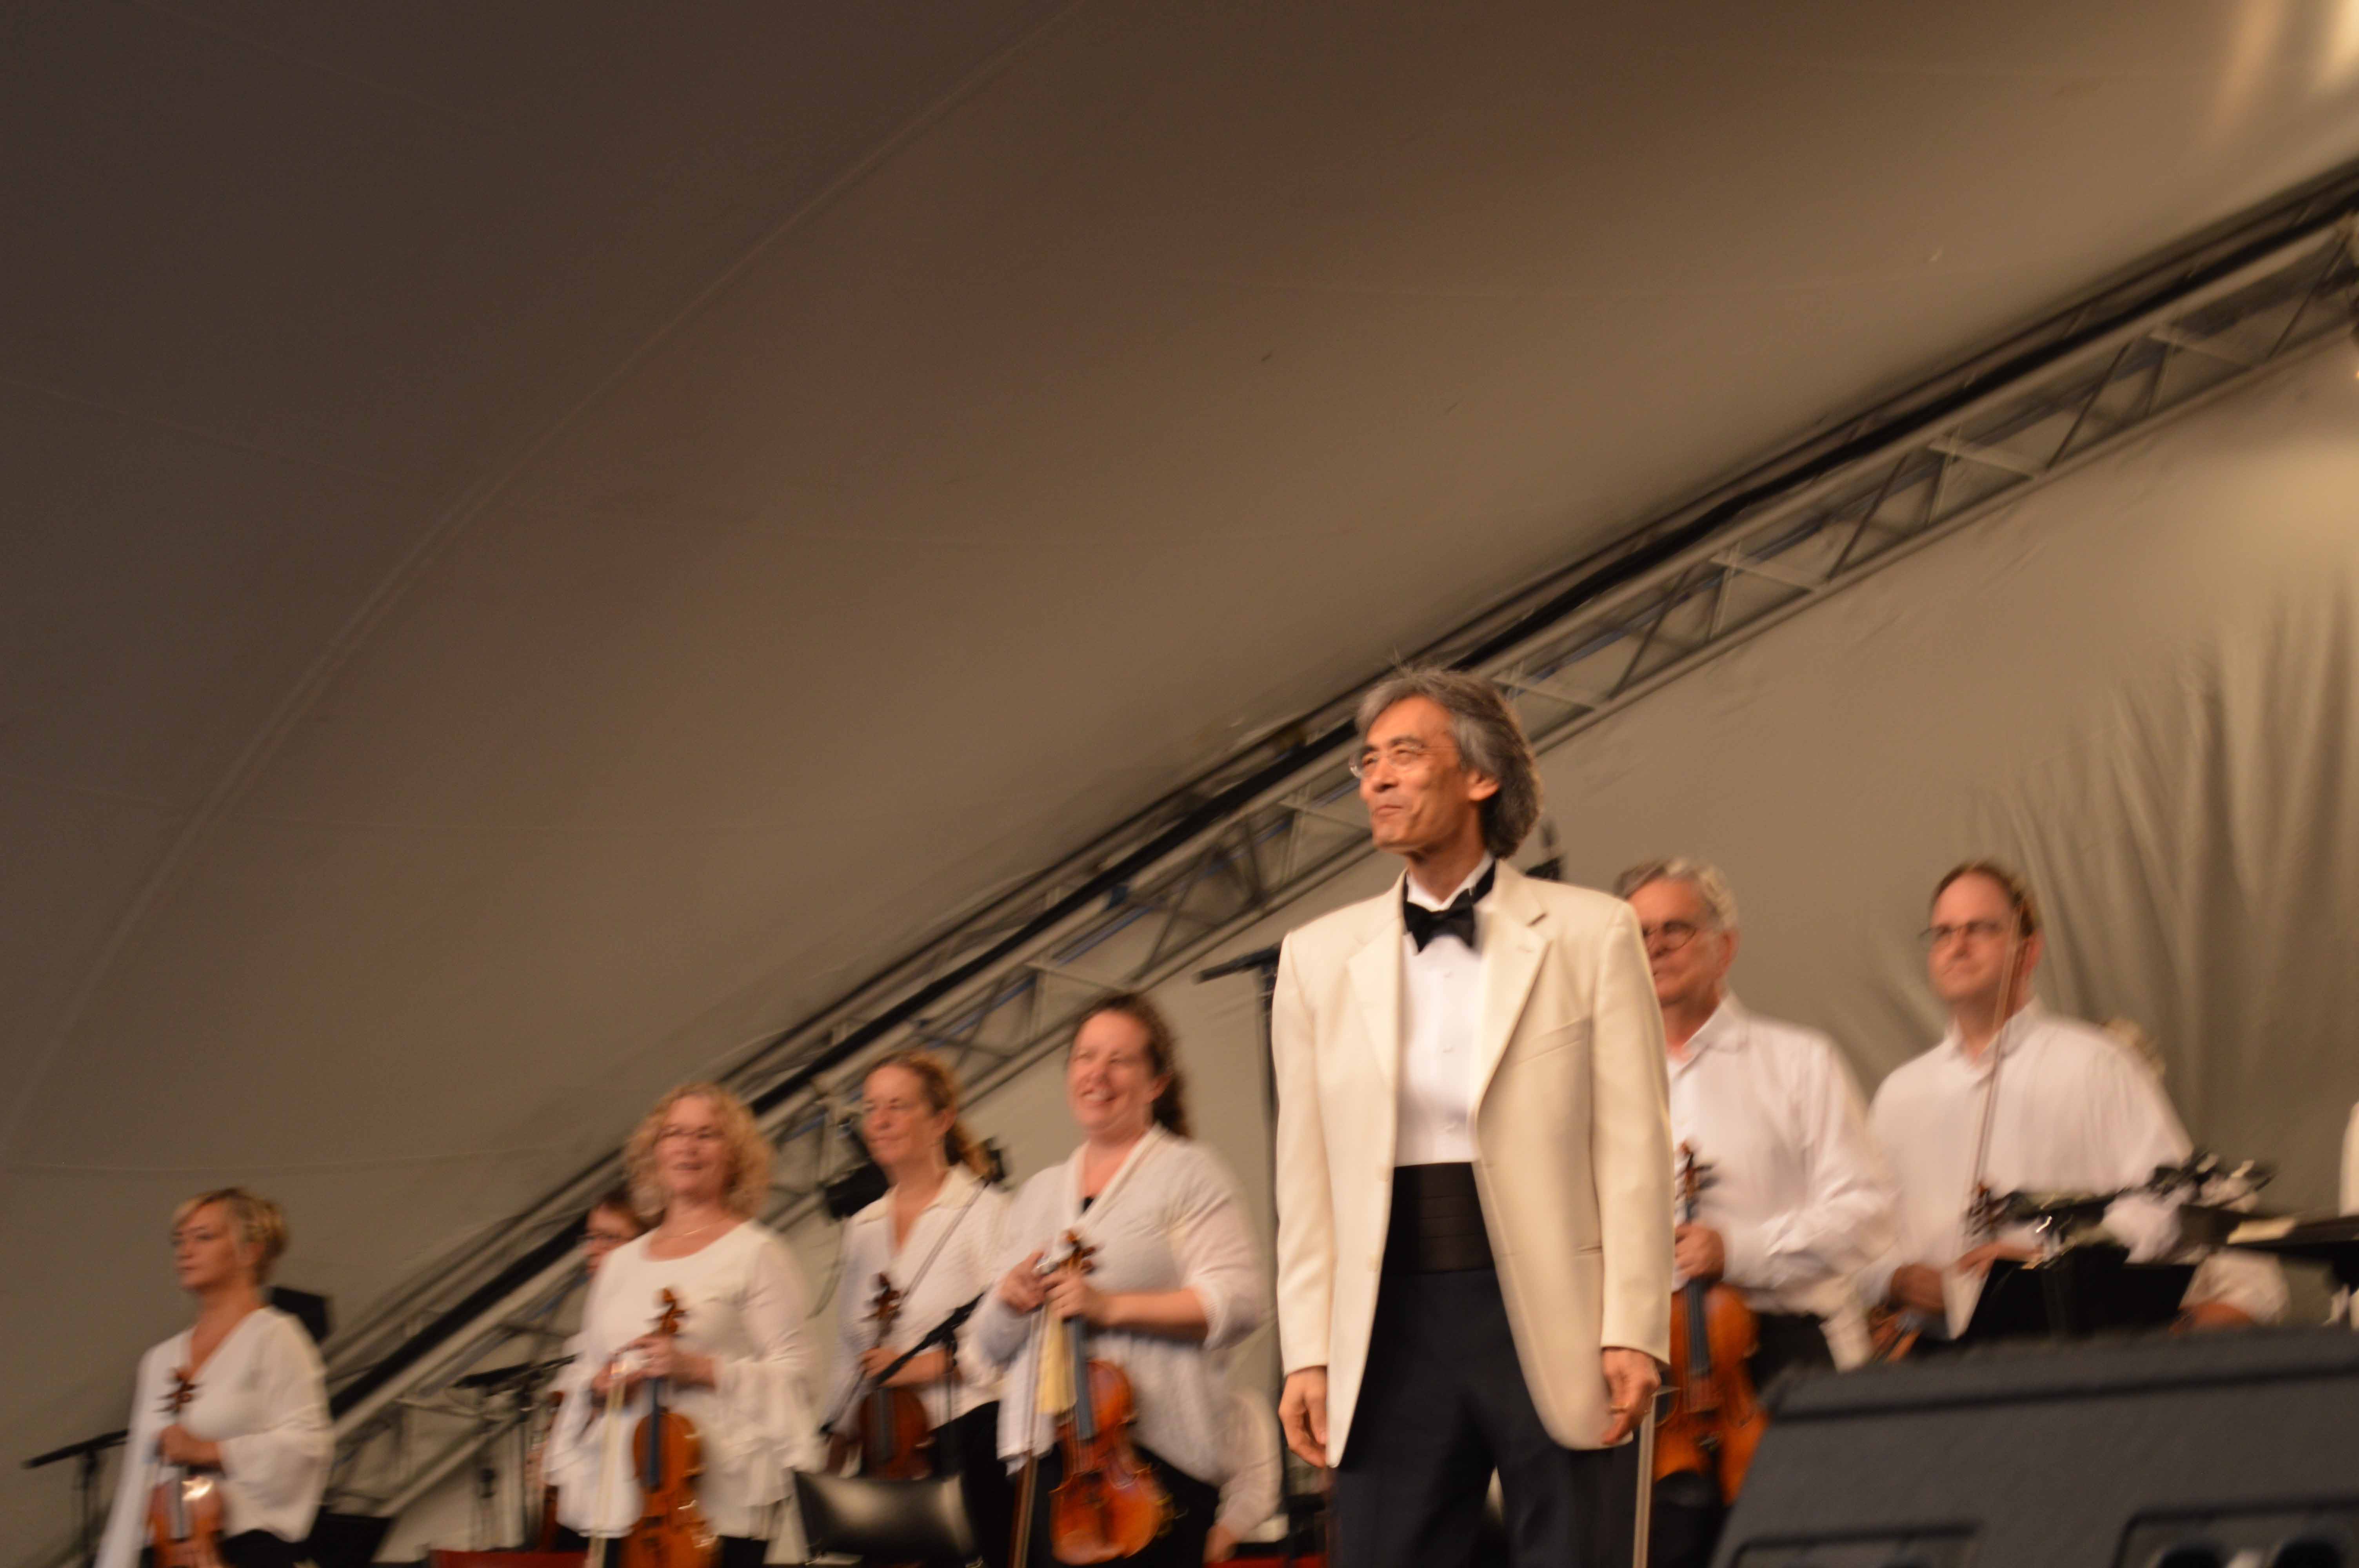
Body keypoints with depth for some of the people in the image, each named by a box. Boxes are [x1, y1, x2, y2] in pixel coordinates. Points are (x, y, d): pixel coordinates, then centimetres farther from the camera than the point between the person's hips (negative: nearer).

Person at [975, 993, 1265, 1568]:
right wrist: (1007, 1301, -1)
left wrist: (1111, 1305, -16)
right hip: (1046, 1459, 5)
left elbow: (1236, 1303, -10)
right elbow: (994, 1345, 23)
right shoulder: (1038, 1194, 21)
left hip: (1151, 1457, -5)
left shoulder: (1187, 1172, 3)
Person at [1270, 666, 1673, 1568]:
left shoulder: (1589, 935, 3)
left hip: (1550, 1324, -2)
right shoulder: (1319, 957, 10)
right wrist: (1307, 1356, 1)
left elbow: (1634, 1150, -1)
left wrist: (1633, 1332, -8)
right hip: (1394, 1325, 3)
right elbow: (1306, 1174, 7)